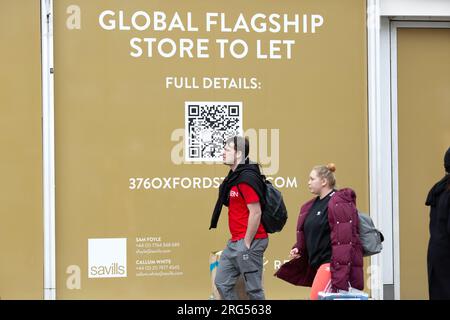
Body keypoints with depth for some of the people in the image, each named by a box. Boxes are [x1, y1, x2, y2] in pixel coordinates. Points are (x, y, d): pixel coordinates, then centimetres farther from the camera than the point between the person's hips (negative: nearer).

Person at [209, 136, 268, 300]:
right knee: (222, 283, 12)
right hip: (235, 242, 10)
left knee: (253, 289, -2)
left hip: (248, 243, -10)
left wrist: (247, 243, -16)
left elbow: (255, 213, -20)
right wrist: (236, 240, 18)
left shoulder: (247, 178, -16)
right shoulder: (233, 177, 13)